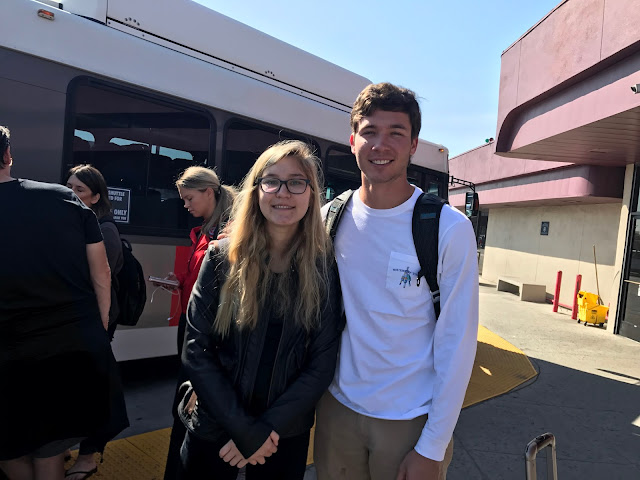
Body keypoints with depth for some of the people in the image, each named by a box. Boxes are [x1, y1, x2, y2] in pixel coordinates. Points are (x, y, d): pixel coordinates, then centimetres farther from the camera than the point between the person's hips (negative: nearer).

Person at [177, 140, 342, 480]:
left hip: (286, 437, 0)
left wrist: (266, 429, -14)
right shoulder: (223, 259, -8)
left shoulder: (325, 268, -8)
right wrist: (244, 431, -14)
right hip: (213, 431, 0)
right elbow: (196, 350, -10)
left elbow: (322, 364, -8)